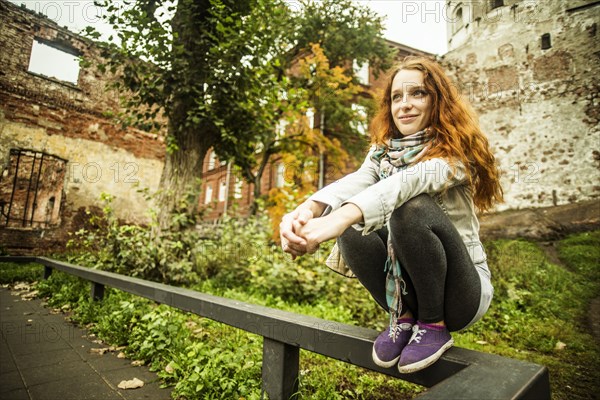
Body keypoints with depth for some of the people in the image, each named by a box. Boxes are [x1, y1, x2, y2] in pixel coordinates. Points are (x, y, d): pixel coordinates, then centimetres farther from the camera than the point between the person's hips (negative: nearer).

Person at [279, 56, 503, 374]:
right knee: (352, 227, -22)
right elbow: (354, 181, -20)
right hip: (405, 287, 4)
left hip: (462, 290, -3)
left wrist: (341, 216, -51)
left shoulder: (457, 151, -11)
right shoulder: (382, 151, 3)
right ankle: (404, 315, -4)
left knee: (413, 208, -31)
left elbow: (411, 180, -33)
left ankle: (434, 324, -10)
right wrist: (307, 210, -42)